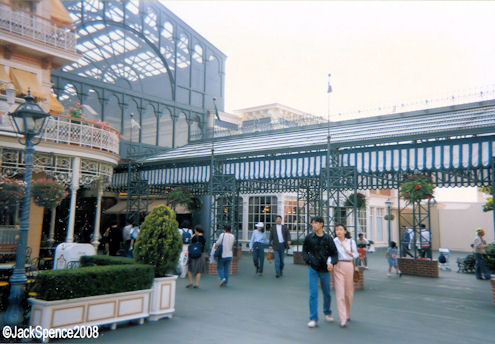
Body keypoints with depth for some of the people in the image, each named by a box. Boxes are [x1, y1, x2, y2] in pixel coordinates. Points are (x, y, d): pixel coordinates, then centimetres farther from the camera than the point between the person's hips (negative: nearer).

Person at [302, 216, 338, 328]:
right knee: (313, 294, -4)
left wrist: (332, 263, -18)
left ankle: (327, 313, 38)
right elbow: (304, 252, 7)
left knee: (327, 293, 13)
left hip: (325, 270, 1)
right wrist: (309, 260, -11)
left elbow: (334, 254, 0)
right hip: (313, 269, 0)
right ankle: (313, 319, 4)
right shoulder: (309, 238, -2)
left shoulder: (328, 239, -4)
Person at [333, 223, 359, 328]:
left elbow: (356, 254, 12)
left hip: (349, 266, 2)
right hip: (338, 266, -2)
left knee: (349, 292, 12)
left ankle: (347, 314, 35)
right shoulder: (333, 241, 1)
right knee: (340, 293, -8)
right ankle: (343, 320, -6)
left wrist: (350, 253, -9)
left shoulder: (351, 241, 7)